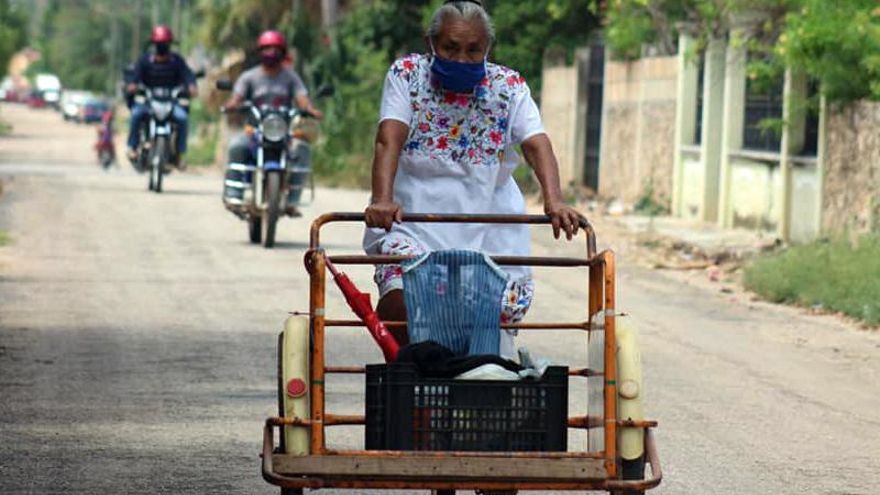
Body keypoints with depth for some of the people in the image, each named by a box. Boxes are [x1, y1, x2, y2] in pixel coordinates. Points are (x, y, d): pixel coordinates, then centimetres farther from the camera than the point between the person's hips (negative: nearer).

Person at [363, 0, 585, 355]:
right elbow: (389, 141, -17)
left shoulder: (508, 86, -1)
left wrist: (554, 203, -32)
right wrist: (382, 201, -34)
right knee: (399, 296, -22)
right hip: (413, 213, -2)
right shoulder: (406, 75, -4)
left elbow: (537, 144, -14)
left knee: (504, 307, -4)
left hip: (488, 222, 2)